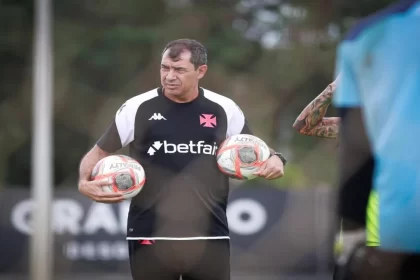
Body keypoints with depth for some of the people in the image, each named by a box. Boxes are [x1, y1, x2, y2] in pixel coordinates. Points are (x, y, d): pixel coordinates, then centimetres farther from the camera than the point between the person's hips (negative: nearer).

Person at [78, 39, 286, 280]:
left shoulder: (223, 109, 3)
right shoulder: (138, 108, -1)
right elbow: (99, 152, 8)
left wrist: (274, 159, -7)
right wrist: (85, 182, -13)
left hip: (210, 237, 1)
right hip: (151, 237, -1)